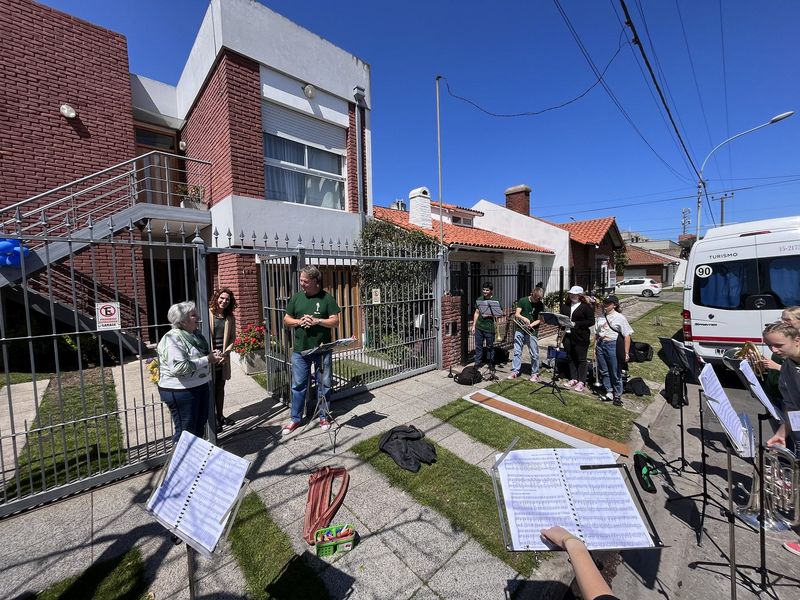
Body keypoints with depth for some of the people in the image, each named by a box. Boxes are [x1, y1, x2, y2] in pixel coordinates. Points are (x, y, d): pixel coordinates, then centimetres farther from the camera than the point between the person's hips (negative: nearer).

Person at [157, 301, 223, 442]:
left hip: (201, 386, 9)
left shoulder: (196, 334, 6)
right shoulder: (173, 339, -19)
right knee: (186, 431, 5)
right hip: (181, 391, -9)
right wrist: (207, 359, -25)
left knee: (200, 426, 22)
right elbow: (179, 367, -30)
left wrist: (212, 355, 1)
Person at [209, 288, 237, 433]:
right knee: (211, 388, 5)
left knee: (220, 387, 16)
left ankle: (220, 415, 30)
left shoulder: (230, 318, 6)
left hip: (223, 357, 5)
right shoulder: (207, 314, -8)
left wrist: (226, 352, -8)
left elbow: (232, 338, 7)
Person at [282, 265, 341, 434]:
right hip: (300, 350, 2)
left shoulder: (327, 298, -4)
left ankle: (323, 416, 28)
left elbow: (335, 322, -6)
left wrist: (317, 321, -19)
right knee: (298, 385, 11)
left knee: (324, 385, 10)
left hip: (322, 350, -2)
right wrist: (299, 321, -9)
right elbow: (286, 320, 10)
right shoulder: (296, 297, 6)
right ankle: (296, 418, 28)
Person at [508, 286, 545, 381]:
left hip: (532, 331, 0)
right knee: (517, 352, 4)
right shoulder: (522, 301, 0)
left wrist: (531, 325, -19)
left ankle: (535, 373, 18)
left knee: (534, 354, 3)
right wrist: (524, 318, -26)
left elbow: (540, 319, -1)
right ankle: (515, 371, 12)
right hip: (520, 330, 0)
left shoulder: (541, 305, 2)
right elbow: (517, 314, -6)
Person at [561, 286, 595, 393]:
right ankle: (573, 379, 25)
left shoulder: (586, 307, -7)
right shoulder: (566, 306, 10)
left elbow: (591, 321, -12)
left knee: (581, 360, 4)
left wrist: (576, 324, -19)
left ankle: (581, 382, 12)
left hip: (580, 338, -6)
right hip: (568, 336, 6)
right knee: (571, 359, 13)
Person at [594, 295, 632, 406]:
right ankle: (609, 392, 25)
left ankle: (617, 396, 19)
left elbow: (627, 336, -8)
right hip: (600, 345, 5)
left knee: (615, 373, 4)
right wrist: (595, 347, 12)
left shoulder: (620, 318, -6)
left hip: (613, 346, -5)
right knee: (603, 371, 11)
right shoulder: (600, 317, 10)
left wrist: (626, 353, -11)